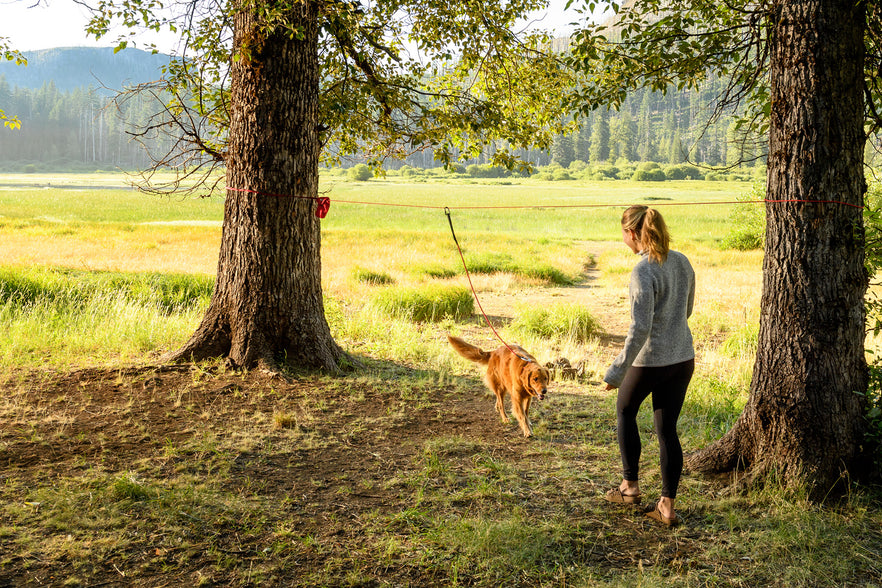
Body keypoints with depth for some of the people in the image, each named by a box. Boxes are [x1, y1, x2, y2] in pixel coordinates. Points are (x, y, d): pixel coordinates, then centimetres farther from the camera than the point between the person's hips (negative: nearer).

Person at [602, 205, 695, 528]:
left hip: (650, 361, -6)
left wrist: (617, 370, -20)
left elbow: (640, 328, -24)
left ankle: (630, 485, 26)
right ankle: (667, 505, 12)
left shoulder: (643, 271, -21)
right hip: (683, 358, 6)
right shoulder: (682, 262, 2)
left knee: (625, 410, 21)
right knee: (667, 429, 11)